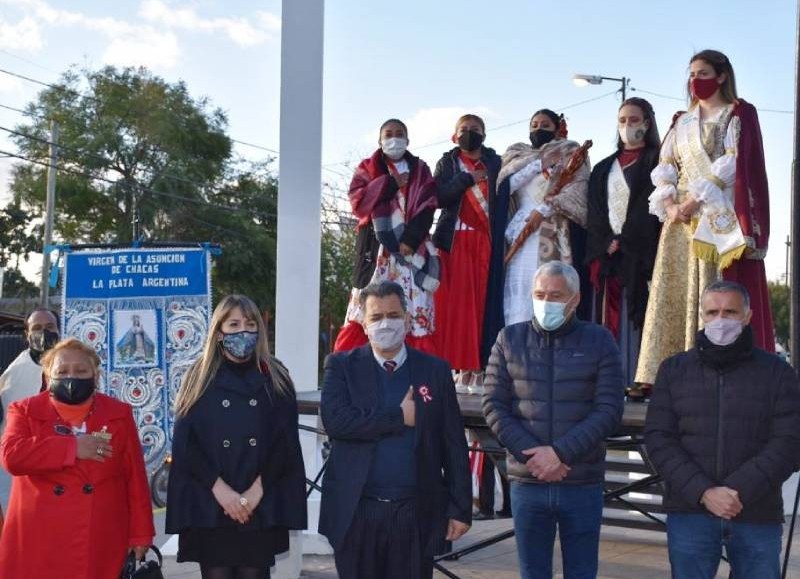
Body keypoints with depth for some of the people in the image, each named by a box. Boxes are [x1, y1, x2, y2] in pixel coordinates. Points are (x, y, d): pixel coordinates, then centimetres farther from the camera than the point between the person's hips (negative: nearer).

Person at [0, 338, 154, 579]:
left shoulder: (119, 414, 9)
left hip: (101, 546, 1)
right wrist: (72, 448, -15)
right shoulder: (25, 411, 7)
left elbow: (136, 479, 7)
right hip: (39, 546, -1)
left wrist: (140, 535, 2)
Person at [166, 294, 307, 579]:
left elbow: (286, 441, 2)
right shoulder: (199, 378, 6)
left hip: (262, 507, 1)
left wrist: (256, 490, -9)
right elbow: (185, 444, 0)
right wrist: (220, 489, -11)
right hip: (209, 504, 0)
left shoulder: (276, 379, 8)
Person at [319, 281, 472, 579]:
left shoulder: (436, 370, 6)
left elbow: (454, 446, 5)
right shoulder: (342, 366, 3)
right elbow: (335, 420, -15)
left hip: (416, 514, 1)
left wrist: (460, 508, 1)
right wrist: (400, 417, -12)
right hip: (357, 512, 0)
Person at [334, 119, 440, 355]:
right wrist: (390, 184, -6)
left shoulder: (420, 170, 16)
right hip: (377, 245, -1)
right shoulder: (368, 168, 15)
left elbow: (427, 208, 3)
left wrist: (411, 239, -11)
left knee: (415, 310, -9)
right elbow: (358, 201, -1)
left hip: (411, 245, 1)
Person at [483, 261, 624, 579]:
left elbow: (609, 410, -6)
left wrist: (559, 452, -17)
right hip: (527, 484, 1)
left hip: (583, 485, -1)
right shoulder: (510, 340, 4)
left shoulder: (599, 341, 1)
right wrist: (533, 456, -12)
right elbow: (494, 407, 1)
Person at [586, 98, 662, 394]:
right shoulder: (603, 169, 21)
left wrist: (624, 242, -12)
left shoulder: (657, 161, 6)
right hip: (606, 252, 4)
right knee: (610, 319, -2)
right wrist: (607, 244, -5)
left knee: (637, 316, -10)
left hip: (641, 252, -4)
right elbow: (594, 214, 12)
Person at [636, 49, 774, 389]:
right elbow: (665, 167, 12)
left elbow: (734, 162, -8)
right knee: (679, 294, -2)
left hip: (720, 218, -5)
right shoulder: (682, 123, 22)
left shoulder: (739, 115, 6)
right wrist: (669, 204, -6)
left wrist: (696, 199, -15)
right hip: (682, 220, 5)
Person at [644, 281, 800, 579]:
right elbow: (658, 439, 0)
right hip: (689, 513, 1)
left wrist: (739, 492, -16)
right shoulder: (674, 370, 8)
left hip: (758, 516, 0)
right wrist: (703, 492, -13)